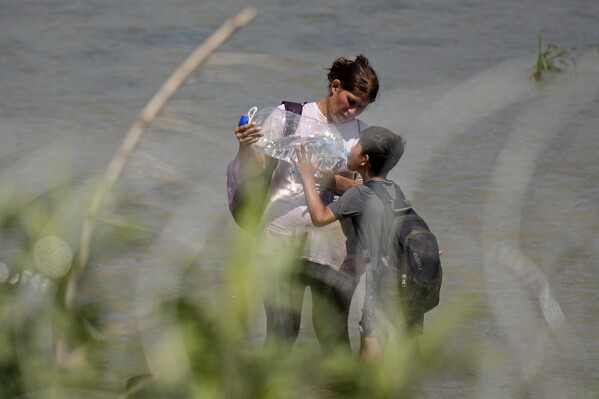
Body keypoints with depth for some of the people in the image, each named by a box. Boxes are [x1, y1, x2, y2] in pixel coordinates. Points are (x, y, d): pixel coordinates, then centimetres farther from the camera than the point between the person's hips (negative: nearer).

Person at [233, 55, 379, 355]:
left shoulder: (361, 134, 12)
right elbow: (254, 169, 1)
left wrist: (328, 179, -15)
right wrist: (246, 146, -21)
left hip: (332, 244, 2)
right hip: (285, 237, -2)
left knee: (333, 334, 0)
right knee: (281, 333, -4)